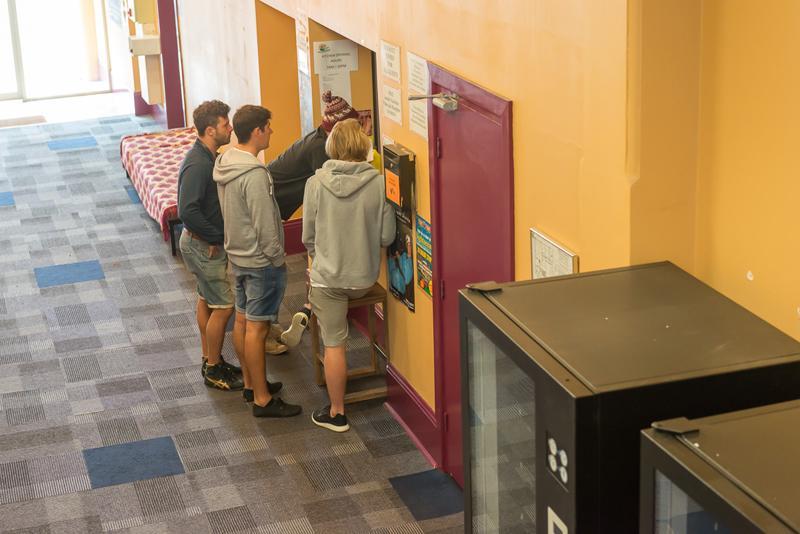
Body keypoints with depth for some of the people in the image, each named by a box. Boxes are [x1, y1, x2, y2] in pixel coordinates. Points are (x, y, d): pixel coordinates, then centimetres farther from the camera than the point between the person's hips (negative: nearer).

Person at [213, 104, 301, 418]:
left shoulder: (224, 163, 4)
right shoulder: (254, 175, -26)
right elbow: (265, 225, -23)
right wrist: (278, 259, -11)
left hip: (237, 254, 10)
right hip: (259, 260, -10)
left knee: (242, 320, 18)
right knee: (257, 327, -4)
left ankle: (251, 382, 33)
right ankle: (262, 399, 3)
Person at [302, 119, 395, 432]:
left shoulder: (316, 183, -12)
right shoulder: (378, 184, -11)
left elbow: (308, 237, -2)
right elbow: (387, 236, -6)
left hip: (328, 276, -1)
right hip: (364, 277, 2)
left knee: (334, 345, 8)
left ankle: (336, 414, 17)